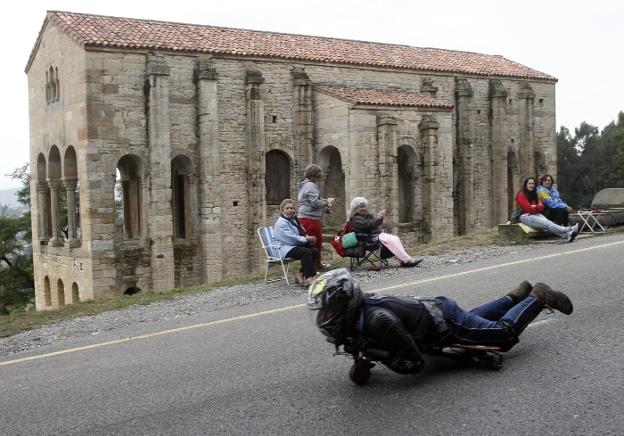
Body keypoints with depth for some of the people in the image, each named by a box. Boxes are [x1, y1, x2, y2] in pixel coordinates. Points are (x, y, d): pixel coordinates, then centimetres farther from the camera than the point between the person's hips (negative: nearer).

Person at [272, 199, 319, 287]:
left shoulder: (294, 220, 17)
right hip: (284, 248, -9)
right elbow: (290, 238, -21)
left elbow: (302, 233, 23)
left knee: (314, 251, -9)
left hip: (295, 245, 9)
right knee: (306, 252, -29)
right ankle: (309, 278, -33)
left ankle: (301, 275, -4)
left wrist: (308, 238, 0)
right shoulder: (281, 223, -12)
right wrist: (306, 239, -16)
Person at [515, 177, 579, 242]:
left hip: (536, 214, 6)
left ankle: (567, 235, -48)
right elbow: (529, 209, -14)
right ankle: (568, 230, -43)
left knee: (547, 222, -25)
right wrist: (537, 207, 3)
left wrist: (534, 206, -11)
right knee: (547, 224, -27)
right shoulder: (521, 195, -6)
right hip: (525, 216, -6)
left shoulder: (534, 194, 18)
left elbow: (541, 207, 8)